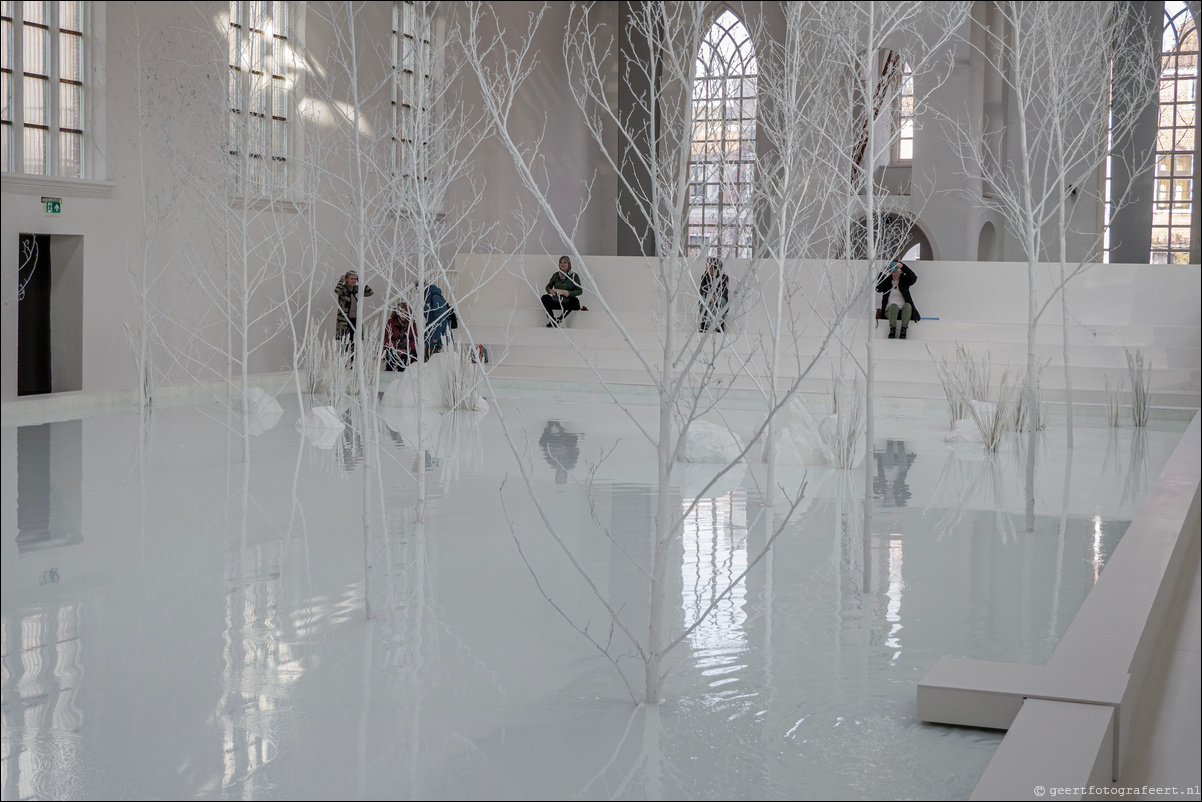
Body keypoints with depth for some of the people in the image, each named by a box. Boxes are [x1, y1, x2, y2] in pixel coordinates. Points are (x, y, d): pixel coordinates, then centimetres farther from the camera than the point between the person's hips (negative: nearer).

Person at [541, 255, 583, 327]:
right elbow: (548, 286, 12)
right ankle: (553, 319, -31)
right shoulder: (556, 275, 6)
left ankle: (559, 320, -35)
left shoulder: (574, 276, -2)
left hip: (568, 302, -3)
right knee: (544, 297, -22)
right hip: (556, 301, 3)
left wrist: (569, 293, -26)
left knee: (575, 301, -36)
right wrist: (550, 290, -14)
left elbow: (580, 291, -7)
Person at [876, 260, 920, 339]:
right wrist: (883, 274, -17)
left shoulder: (905, 280, 10)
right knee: (894, 305, -33)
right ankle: (892, 329, -48)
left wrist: (903, 266, -22)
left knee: (907, 305, -31)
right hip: (889, 310, 0)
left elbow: (913, 278, -12)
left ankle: (903, 330, -45)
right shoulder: (887, 280, 10)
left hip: (903, 311, 1)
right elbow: (878, 289, -8)